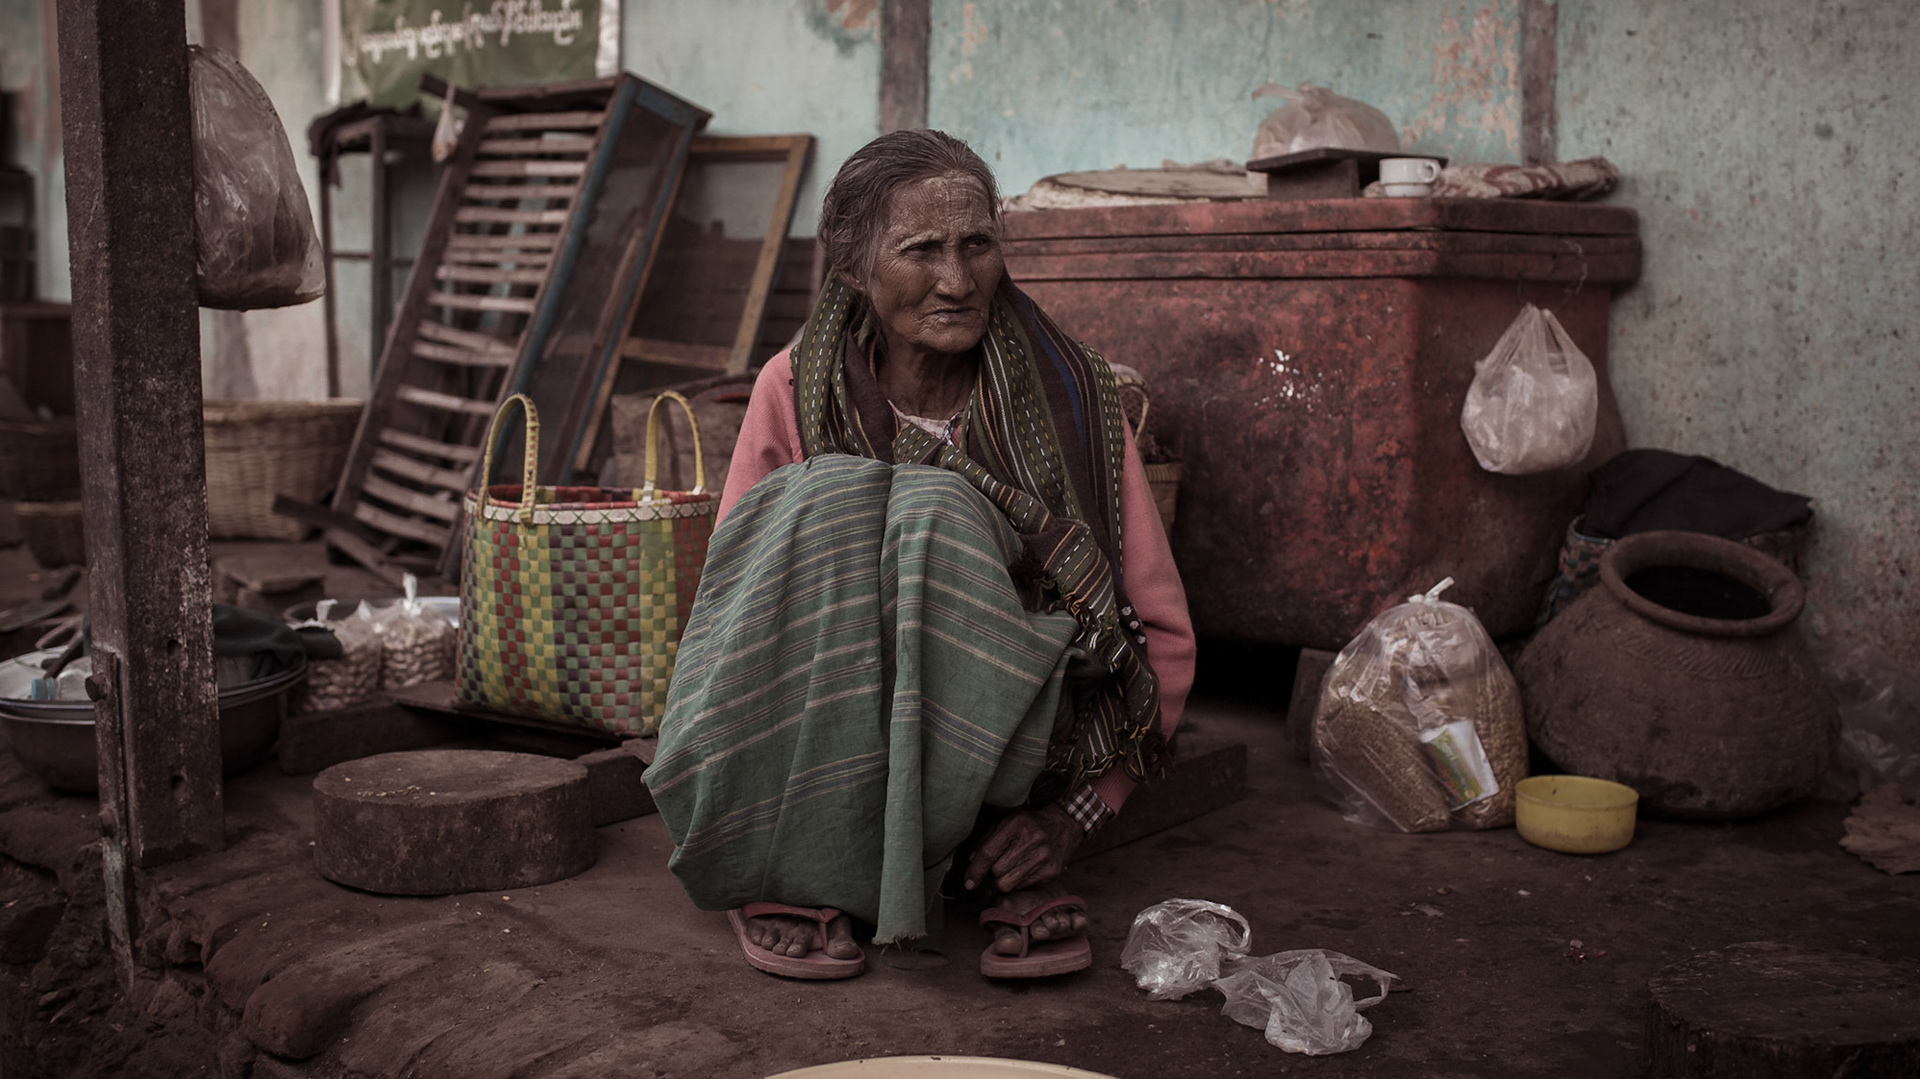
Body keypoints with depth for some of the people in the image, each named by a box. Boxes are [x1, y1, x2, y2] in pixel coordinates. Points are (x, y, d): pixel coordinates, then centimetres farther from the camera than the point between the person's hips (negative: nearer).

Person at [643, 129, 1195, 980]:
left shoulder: (1070, 396, -6)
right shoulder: (795, 392, -4)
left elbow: (1163, 633, -5)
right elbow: (729, 609, -2)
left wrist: (1076, 811, -15)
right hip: (815, 773, 1)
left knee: (937, 516, -27)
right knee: (828, 506, -26)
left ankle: (1012, 873, -17)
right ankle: (789, 869, -16)